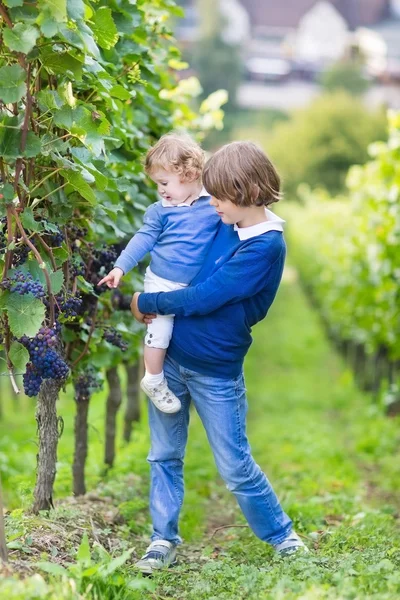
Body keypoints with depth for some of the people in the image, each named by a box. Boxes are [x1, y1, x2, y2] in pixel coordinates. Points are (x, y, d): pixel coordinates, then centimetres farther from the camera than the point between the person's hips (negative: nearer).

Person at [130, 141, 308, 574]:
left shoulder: (265, 246, -21)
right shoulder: (223, 224, 0)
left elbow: (203, 298, -23)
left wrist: (146, 303, -11)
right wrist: (156, 303, 2)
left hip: (216, 372, -6)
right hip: (170, 356, 6)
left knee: (235, 466, 3)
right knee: (164, 456, 11)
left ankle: (282, 535, 22)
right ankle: (164, 540, 22)